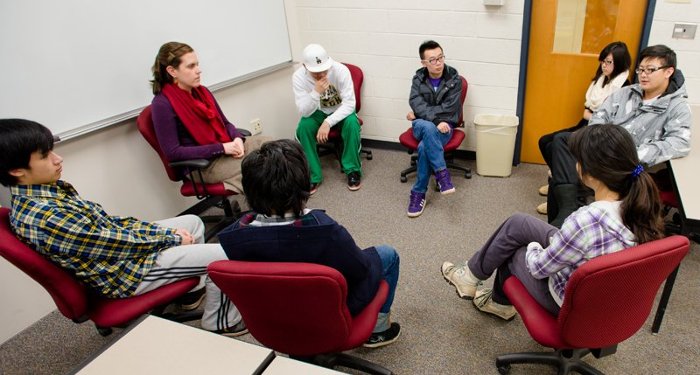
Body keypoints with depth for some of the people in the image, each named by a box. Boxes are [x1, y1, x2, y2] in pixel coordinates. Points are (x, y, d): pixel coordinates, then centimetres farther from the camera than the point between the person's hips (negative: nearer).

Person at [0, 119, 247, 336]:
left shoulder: (46, 191, -1)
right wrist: (170, 236, -11)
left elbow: (106, 221, 6)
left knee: (193, 221, 21)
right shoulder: (43, 218, -30)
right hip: (124, 274, -10)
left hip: (116, 241, 10)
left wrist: (164, 230, 0)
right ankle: (219, 323, 13)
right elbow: (117, 243, -24)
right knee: (223, 255, -11)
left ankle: (194, 288, 35)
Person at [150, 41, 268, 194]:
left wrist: (237, 139, -8)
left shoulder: (202, 91, 9)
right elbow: (172, 153, -17)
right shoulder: (162, 104, -13)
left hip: (229, 145, 7)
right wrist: (221, 148, -19)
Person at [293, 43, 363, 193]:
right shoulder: (298, 77, -23)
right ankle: (312, 175, -14)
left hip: (341, 110, -1)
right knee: (303, 128, -28)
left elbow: (349, 104, -27)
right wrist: (316, 92, -42)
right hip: (317, 112, 1)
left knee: (352, 124, -32)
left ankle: (352, 170, -12)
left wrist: (328, 122, -38)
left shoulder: (341, 70, -27)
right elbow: (304, 112, -25)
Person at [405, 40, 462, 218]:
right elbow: (416, 105, -12)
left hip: (444, 126, -1)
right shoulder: (418, 78, 3)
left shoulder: (454, 79, -2)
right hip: (422, 125, 1)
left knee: (424, 147, -33)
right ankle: (442, 173, -36)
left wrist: (419, 114, -11)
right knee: (428, 128, -38)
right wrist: (436, 121, -26)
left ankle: (418, 193, -21)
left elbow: (448, 109, -12)